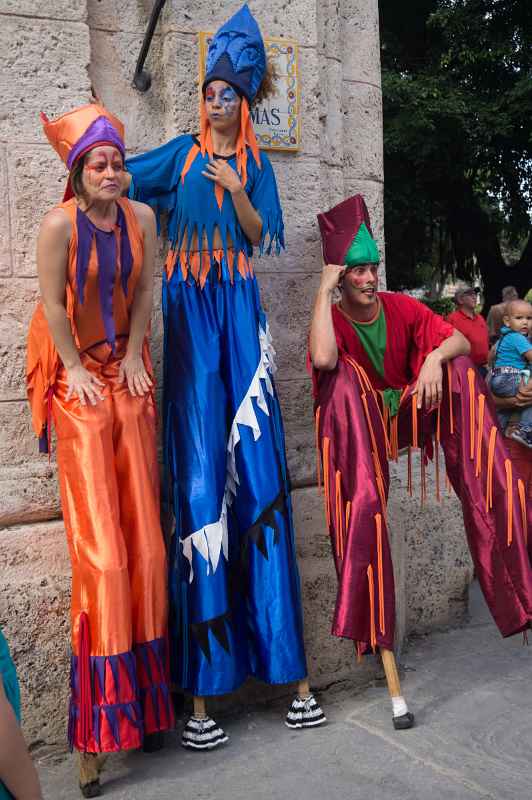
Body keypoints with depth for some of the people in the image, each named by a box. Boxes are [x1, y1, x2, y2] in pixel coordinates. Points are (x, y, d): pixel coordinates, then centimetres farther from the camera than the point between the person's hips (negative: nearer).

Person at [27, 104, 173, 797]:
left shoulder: (141, 217, 5)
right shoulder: (59, 223, -9)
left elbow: (144, 291, 9)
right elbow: (53, 304, -8)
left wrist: (134, 357, 3)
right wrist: (78, 371, -6)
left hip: (128, 373, 5)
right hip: (78, 380, -4)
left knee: (143, 537, 4)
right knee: (100, 545, -7)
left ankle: (143, 698, 19)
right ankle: (99, 723, 5)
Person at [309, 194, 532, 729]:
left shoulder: (401, 308, 0)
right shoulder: (331, 320, -10)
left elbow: (461, 340, -8)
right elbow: (323, 358, -34)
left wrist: (436, 357, -31)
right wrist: (324, 289, -24)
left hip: (407, 419, 3)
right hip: (359, 432, -3)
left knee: (455, 361, -20)